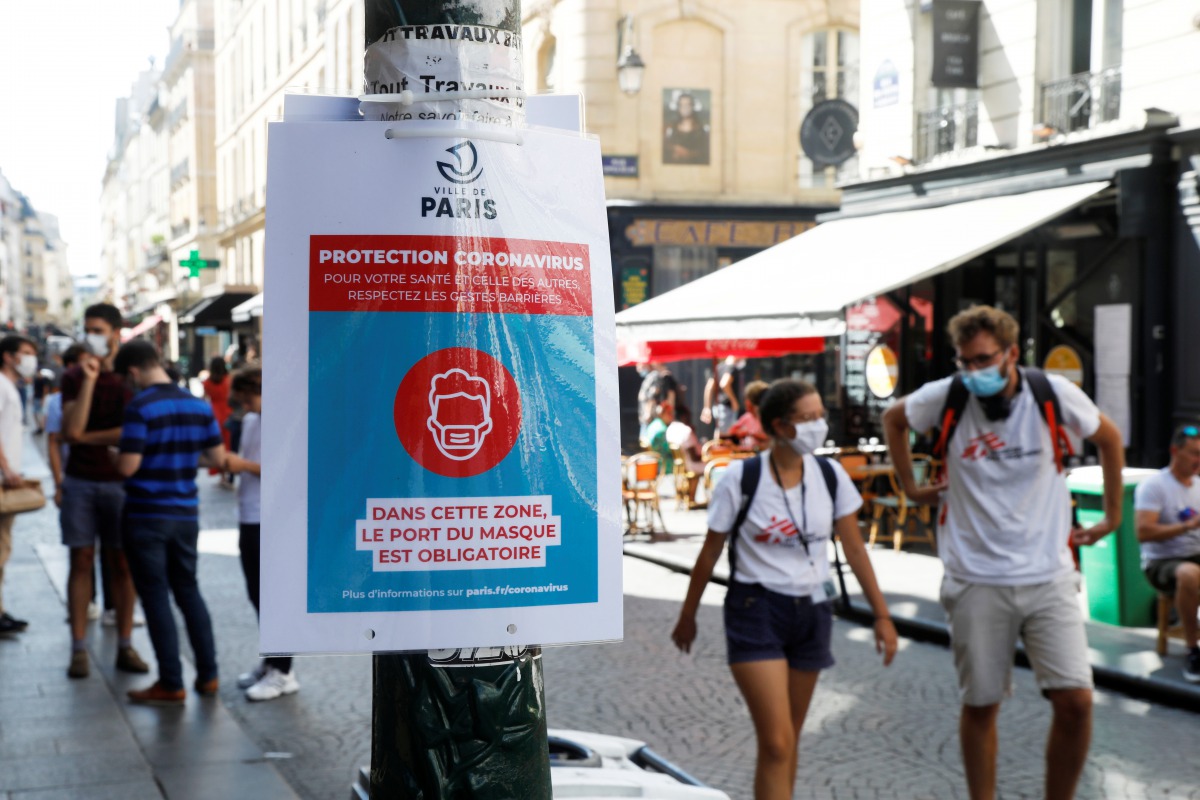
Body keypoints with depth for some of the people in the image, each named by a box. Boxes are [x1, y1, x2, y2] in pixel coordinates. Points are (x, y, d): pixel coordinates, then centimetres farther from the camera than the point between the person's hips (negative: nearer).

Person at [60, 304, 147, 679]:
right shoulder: (74, 377, 3)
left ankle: (125, 646, 9)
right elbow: (70, 430, -11)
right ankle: (79, 648, 6)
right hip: (80, 482, 1)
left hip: (119, 482, -1)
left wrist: (87, 437, -8)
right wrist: (89, 380, -16)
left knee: (122, 563, 3)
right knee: (81, 561, 2)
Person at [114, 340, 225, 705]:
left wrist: (115, 454, 3)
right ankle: (208, 675, 19)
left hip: (146, 516, -5)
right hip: (185, 514, 6)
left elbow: (128, 466, -19)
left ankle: (171, 684, 7)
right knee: (189, 590, 17)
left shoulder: (140, 407, -15)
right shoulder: (199, 406, 2)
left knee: (156, 596, 2)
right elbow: (218, 458, 6)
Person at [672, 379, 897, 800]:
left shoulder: (830, 476, -1)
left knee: (788, 738, 13)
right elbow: (710, 553, -1)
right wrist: (688, 616, 7)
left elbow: (854, 549, 6)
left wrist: (881, 614, 5)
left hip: (811, 611, 4)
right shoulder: (741, 478, -11)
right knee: (777, 742, -12)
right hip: (756, 611, -4)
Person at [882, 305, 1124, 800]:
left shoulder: (1053, 393, -6)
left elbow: (1109, 438, 13)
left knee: (1075, 700, -8)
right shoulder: (945, 397, -6)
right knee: (980, 705, 6)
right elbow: (893, 419, 16)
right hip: (977, 580, 0)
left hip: (1049, 575, 0)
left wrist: (1112, 515, 15)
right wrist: (910, 488, 13)